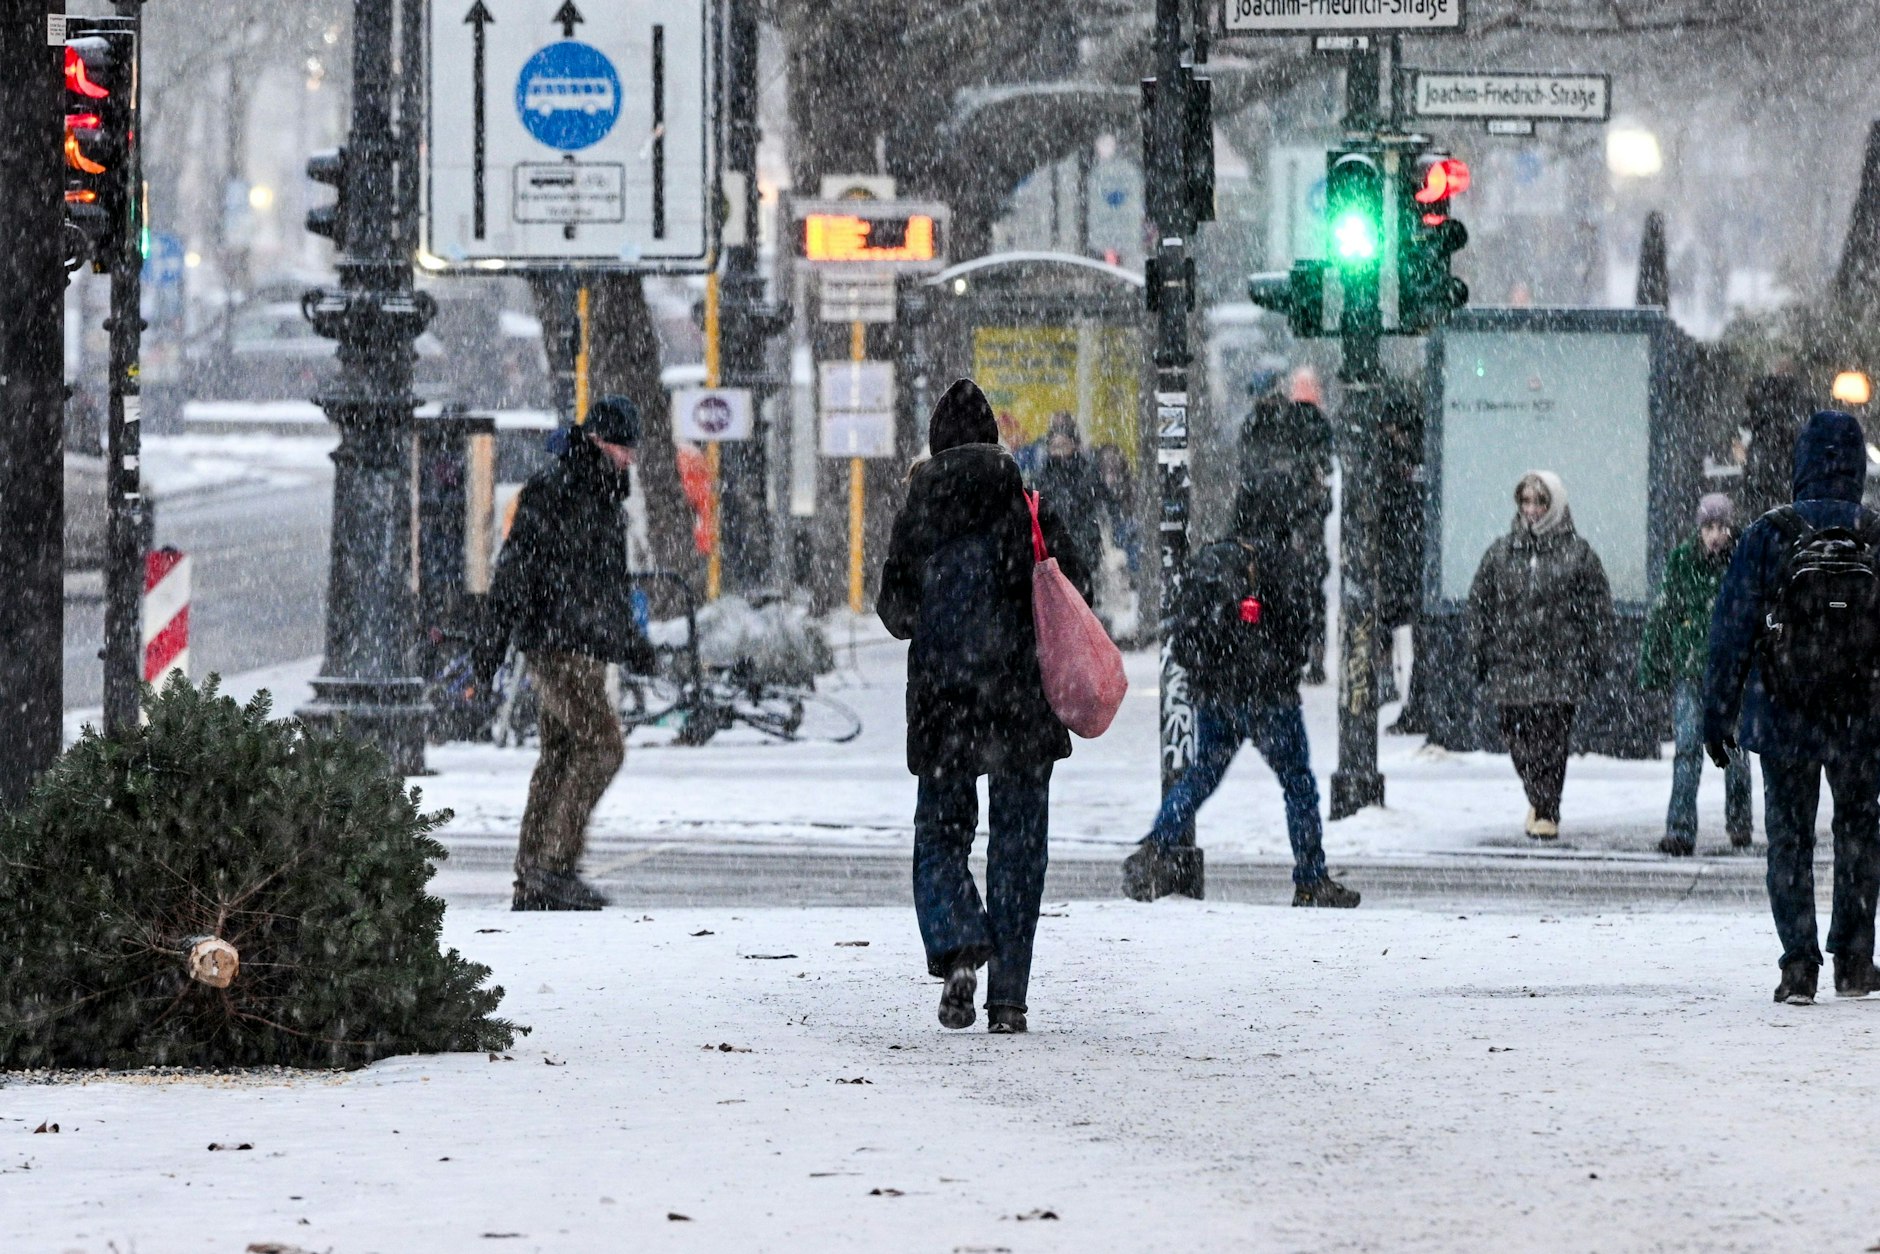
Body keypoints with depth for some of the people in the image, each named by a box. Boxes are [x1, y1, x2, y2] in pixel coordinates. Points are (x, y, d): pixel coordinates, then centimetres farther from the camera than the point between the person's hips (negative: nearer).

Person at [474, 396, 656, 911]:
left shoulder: (607, 498, 19)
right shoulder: (550, 492, -11)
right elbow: (514, 570, -13)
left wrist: (631, 638, 33)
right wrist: (490, 641, -15)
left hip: (588, 649, 9)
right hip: (554, 642, -9)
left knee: (561, 754, 8)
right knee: (602, 744, -16)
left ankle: (531, 880, 9)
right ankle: (555, 864, -16)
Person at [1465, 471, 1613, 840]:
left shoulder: (1578, 552, 4)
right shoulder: (1501, 552, 10)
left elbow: (1597, 607, 4)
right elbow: (1479, 602, 13)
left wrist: (1592, 657, -2)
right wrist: (1480, 648, 5)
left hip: (1559, 662, -3)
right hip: (1510, 661, 3)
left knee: (1551, 740, -7)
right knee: (1517, 737, 4)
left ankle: (1547, 812, 1)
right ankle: (1537, 798, 26)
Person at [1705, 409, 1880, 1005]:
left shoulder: (1767, 535, -5)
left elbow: (1732, 632, -3)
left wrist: (1718, 715, 3)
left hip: (1784, 720, -1)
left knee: (1789, 839, 7)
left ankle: (1799, 965, -1)